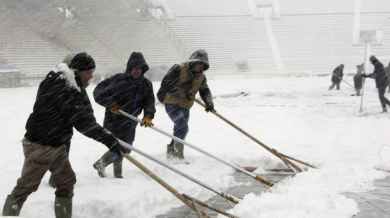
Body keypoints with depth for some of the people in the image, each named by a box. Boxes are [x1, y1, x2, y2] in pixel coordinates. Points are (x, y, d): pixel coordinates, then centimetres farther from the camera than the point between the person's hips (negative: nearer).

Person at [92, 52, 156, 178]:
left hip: (130, 123, 6)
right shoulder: (118, 80, -14)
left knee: (126, 150, 17)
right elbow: (98, 92, -9)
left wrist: (148, 116, -25)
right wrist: (110, 103, -21)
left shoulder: (146, 85, 1)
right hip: (113, 120, -6)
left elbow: (150, 102, -7)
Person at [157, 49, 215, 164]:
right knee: (183, 127, -21)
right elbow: (166, 83, -22)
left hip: (185, 107, 7)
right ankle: (178, 155, -15)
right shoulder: (178, 69, -17)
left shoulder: (201, 77, 3)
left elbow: (205, 91, 2)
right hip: (172, 103, -7)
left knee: (180, 130, 15)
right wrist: (183, 93, -26)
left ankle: (171, 152, 34)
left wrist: (209, 103, -19)